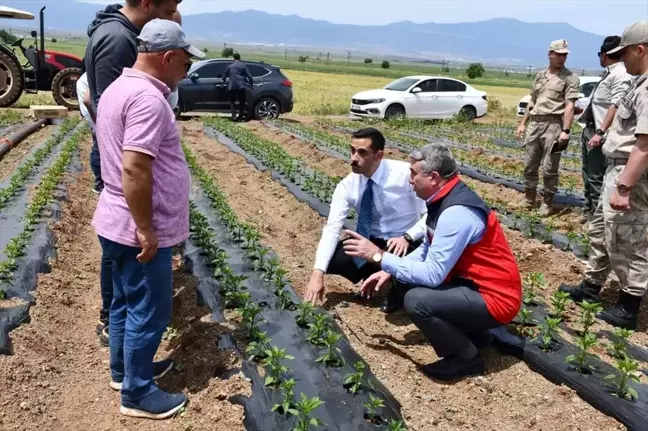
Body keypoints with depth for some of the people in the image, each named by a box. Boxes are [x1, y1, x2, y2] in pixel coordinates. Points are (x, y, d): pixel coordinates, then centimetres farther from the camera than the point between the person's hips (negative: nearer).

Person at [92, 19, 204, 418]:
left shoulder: (119, 88, 11)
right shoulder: (148, 98, -22)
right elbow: (134, 170, -30)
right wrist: (146, 230, -23)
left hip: (119, 223, 10)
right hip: (139, 230, -10)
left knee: (127, 302, 22)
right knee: (149, 311, 4)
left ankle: (124, 369, 38)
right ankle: (137, 393, 19)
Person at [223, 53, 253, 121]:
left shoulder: (230, 66, 8)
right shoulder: (243, 65, 6)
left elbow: (224, 77, 13)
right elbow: (249, 76, 0)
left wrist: (224, 80, 35)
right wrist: (251, 84, 12)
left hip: (232, 86, 0)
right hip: (242, 86, 0)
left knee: (232, 101, 11)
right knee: (242, 102, 12)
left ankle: (234, 116, -4)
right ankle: (241, 117, 11)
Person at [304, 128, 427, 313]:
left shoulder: (405, 173, -20)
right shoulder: (347, 185, -10)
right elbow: (332, 228, -15)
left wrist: (407, 237, -33)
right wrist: (318, 273, -25)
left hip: (405, 245, -4)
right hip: (372, 242, 4)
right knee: (330, 259, -17)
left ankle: (400, 289, 0)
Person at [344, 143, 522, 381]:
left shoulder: (457, 213, -27)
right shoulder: (446, 198, 2)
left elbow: (433, 275, -27)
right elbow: (428, 249, 13)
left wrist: (379, 256, -21)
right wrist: (389, 271, 1)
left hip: (494, 298, -9)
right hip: (475, 282, 10)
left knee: (416, 300, -26)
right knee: (411, 281, 10)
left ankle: (467, 357, -1)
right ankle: (472, 334, 18)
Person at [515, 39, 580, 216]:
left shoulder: (570, 78, -1)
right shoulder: (540, 76, 16)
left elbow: (569, 106, -10)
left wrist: (565, 131, -20)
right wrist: (522, 123, 16)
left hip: (553, 124, -6)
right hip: (535, 123, 6)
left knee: (549, 168, -3)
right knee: (529, 165, 10)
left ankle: (547, 202, 8)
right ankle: (529, 198, 24)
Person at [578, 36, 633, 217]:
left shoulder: (621, 75, -14)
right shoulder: (609, 73, 15)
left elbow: (615, 106, -23)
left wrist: (600, 132, -29)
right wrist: (580, 110, 35)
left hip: (599, 134, -10)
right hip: (590, 130, 10)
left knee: (596, 177, -6)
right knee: (588, 175, 17)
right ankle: (589, 211, 29)